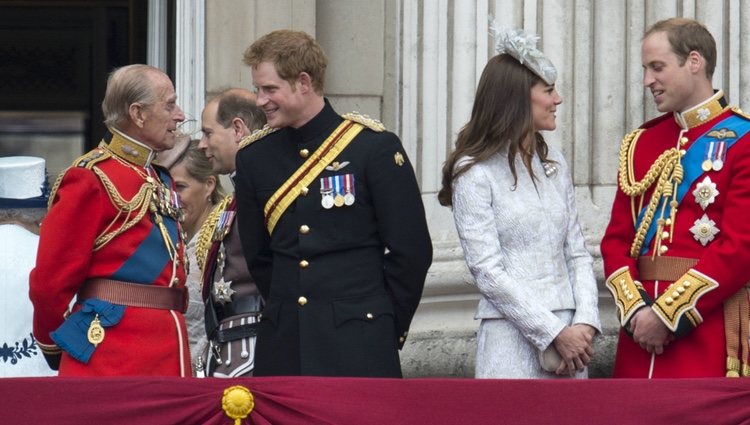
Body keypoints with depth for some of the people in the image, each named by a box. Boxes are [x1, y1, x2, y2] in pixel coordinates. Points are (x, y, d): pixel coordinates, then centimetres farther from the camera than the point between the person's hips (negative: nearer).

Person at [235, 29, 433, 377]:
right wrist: (284, 314, 14)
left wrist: (387, 328, 1)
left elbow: (412, 251, -2)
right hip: (283, 348, 4)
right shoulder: (254, 158, 9)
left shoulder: (375, 147, -5)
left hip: (357, 349, -4)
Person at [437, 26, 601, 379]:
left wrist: (585, 323, -3)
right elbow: (488, 273, -10)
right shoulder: (475, 174, -4)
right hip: (513, 337, -6)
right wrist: (555, 333, -13)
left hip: (569, 335, 6)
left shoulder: (554, 164, 14)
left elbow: (577, 254, 13)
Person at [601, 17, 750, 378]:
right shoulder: (641, 143, 15)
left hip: (708, 330, -5)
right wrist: (635, 310, -6)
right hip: (641, 336, 5)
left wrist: (668, 314, -14)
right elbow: (617, 240, 12)